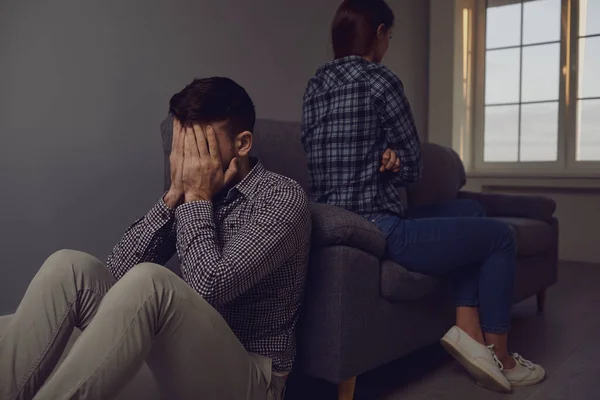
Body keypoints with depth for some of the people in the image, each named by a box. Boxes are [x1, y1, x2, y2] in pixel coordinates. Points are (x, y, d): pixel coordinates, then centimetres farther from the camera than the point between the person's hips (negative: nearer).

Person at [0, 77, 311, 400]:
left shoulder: (282, 198, -10)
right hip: (180, 359, 6)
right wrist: (174, 194, -8)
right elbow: (117, 272, -1)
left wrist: (197, 198, -13)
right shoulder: (196, 190, 7)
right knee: (70, 266, -13)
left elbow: (209, 288, -23)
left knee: (149, 281, -34)